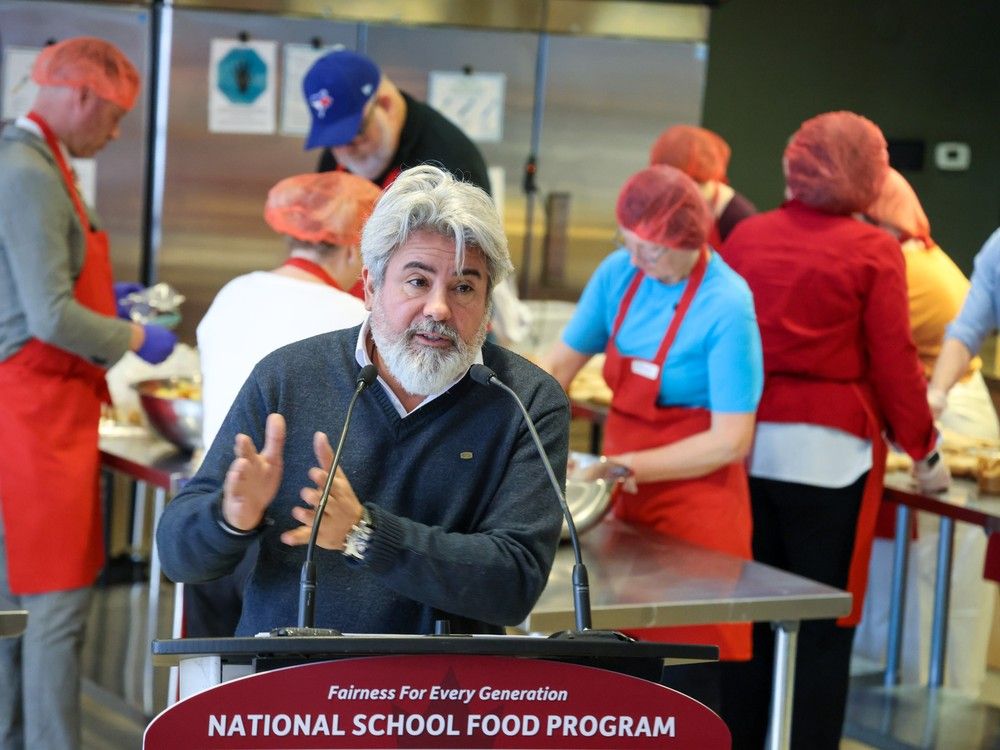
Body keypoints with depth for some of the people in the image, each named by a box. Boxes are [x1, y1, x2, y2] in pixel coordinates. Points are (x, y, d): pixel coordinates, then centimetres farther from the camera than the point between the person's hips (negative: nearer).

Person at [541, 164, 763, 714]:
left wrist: (629, 467, -20)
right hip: (627, 498, 6)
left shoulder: (726, 307, -17)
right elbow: (559, 364, 6)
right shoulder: (620, 273, -1)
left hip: (694, 497, -6)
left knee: (687, 668, -1)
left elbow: (730, 441, -18)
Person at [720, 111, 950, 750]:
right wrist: (925, 451, 6)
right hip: (828, 451, -4)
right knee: (824, 624, 4)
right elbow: (894, 363, -6)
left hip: (749, 444, 5)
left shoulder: (746, 236, 4)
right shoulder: (874, 252, -9)